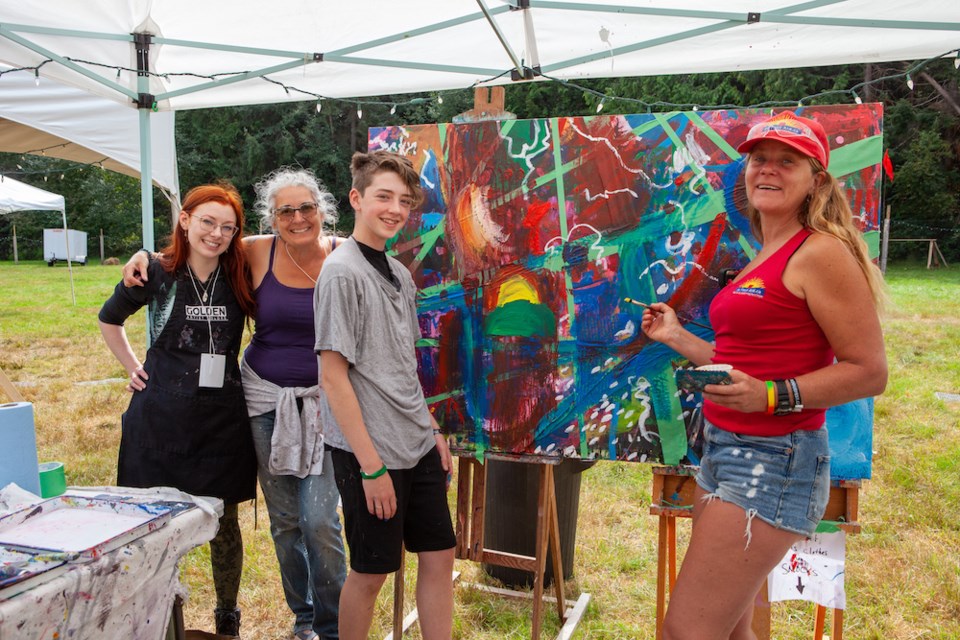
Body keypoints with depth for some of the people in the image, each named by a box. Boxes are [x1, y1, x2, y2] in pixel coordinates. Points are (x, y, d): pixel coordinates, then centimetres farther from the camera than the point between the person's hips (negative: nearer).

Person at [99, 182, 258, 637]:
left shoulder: (241, 276, -1)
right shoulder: (156, 273, -3)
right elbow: (109, 319, 15)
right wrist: (133, 368, 8)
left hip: (223, 419, 1)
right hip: (162, 417, -1)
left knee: (224, 522, 11)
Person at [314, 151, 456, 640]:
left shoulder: (400, 274, 10)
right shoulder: (342, 273, -13)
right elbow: (333, 377, -16)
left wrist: (433, 429, 12)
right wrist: (371, 465, -17)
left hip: (419, 447, 7)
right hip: (371, 453, -7)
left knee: (439, 555, 13)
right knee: (370, 571, 8)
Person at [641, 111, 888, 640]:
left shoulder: (822, 253, -11)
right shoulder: (763, 258, 15)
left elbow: (869, 371, -14)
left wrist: (772, 396, -25)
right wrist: (676, 337, 20)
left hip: (773, 461, -9)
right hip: (726, 450, 9)